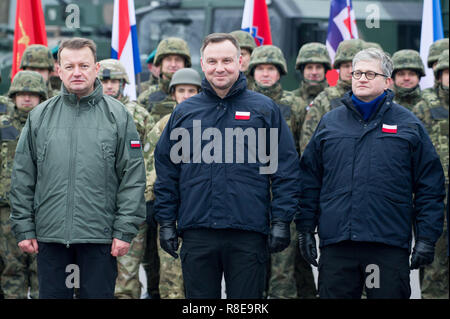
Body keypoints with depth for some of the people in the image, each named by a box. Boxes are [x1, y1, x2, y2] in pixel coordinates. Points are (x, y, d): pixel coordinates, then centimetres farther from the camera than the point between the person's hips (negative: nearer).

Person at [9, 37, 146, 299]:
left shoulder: (117, 116, 2)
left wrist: (125, 230, -8)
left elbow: (133, 177, -1)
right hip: (49, 235, 2)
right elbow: (23, 177, 9)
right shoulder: (40, 117, 8)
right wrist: (23, 228, 3)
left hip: (100, 237, -2)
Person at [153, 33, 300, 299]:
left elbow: (286, 170, 2)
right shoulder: (184, 112, 11)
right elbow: (166, 172, 13)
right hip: (197, 234, 2)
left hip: (248, 235, -2)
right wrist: (166, 222, 6)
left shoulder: (265, 109, 5)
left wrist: (281, 220, -5)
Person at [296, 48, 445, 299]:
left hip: (390, 246, -2)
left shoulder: (408, 125, 7)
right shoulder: (330, 123, 13)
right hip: (336, 245, 2)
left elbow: (430, 187, 4)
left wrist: (427, 238, -3)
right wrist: (306, 229, 8)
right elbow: (309, 181, 14)